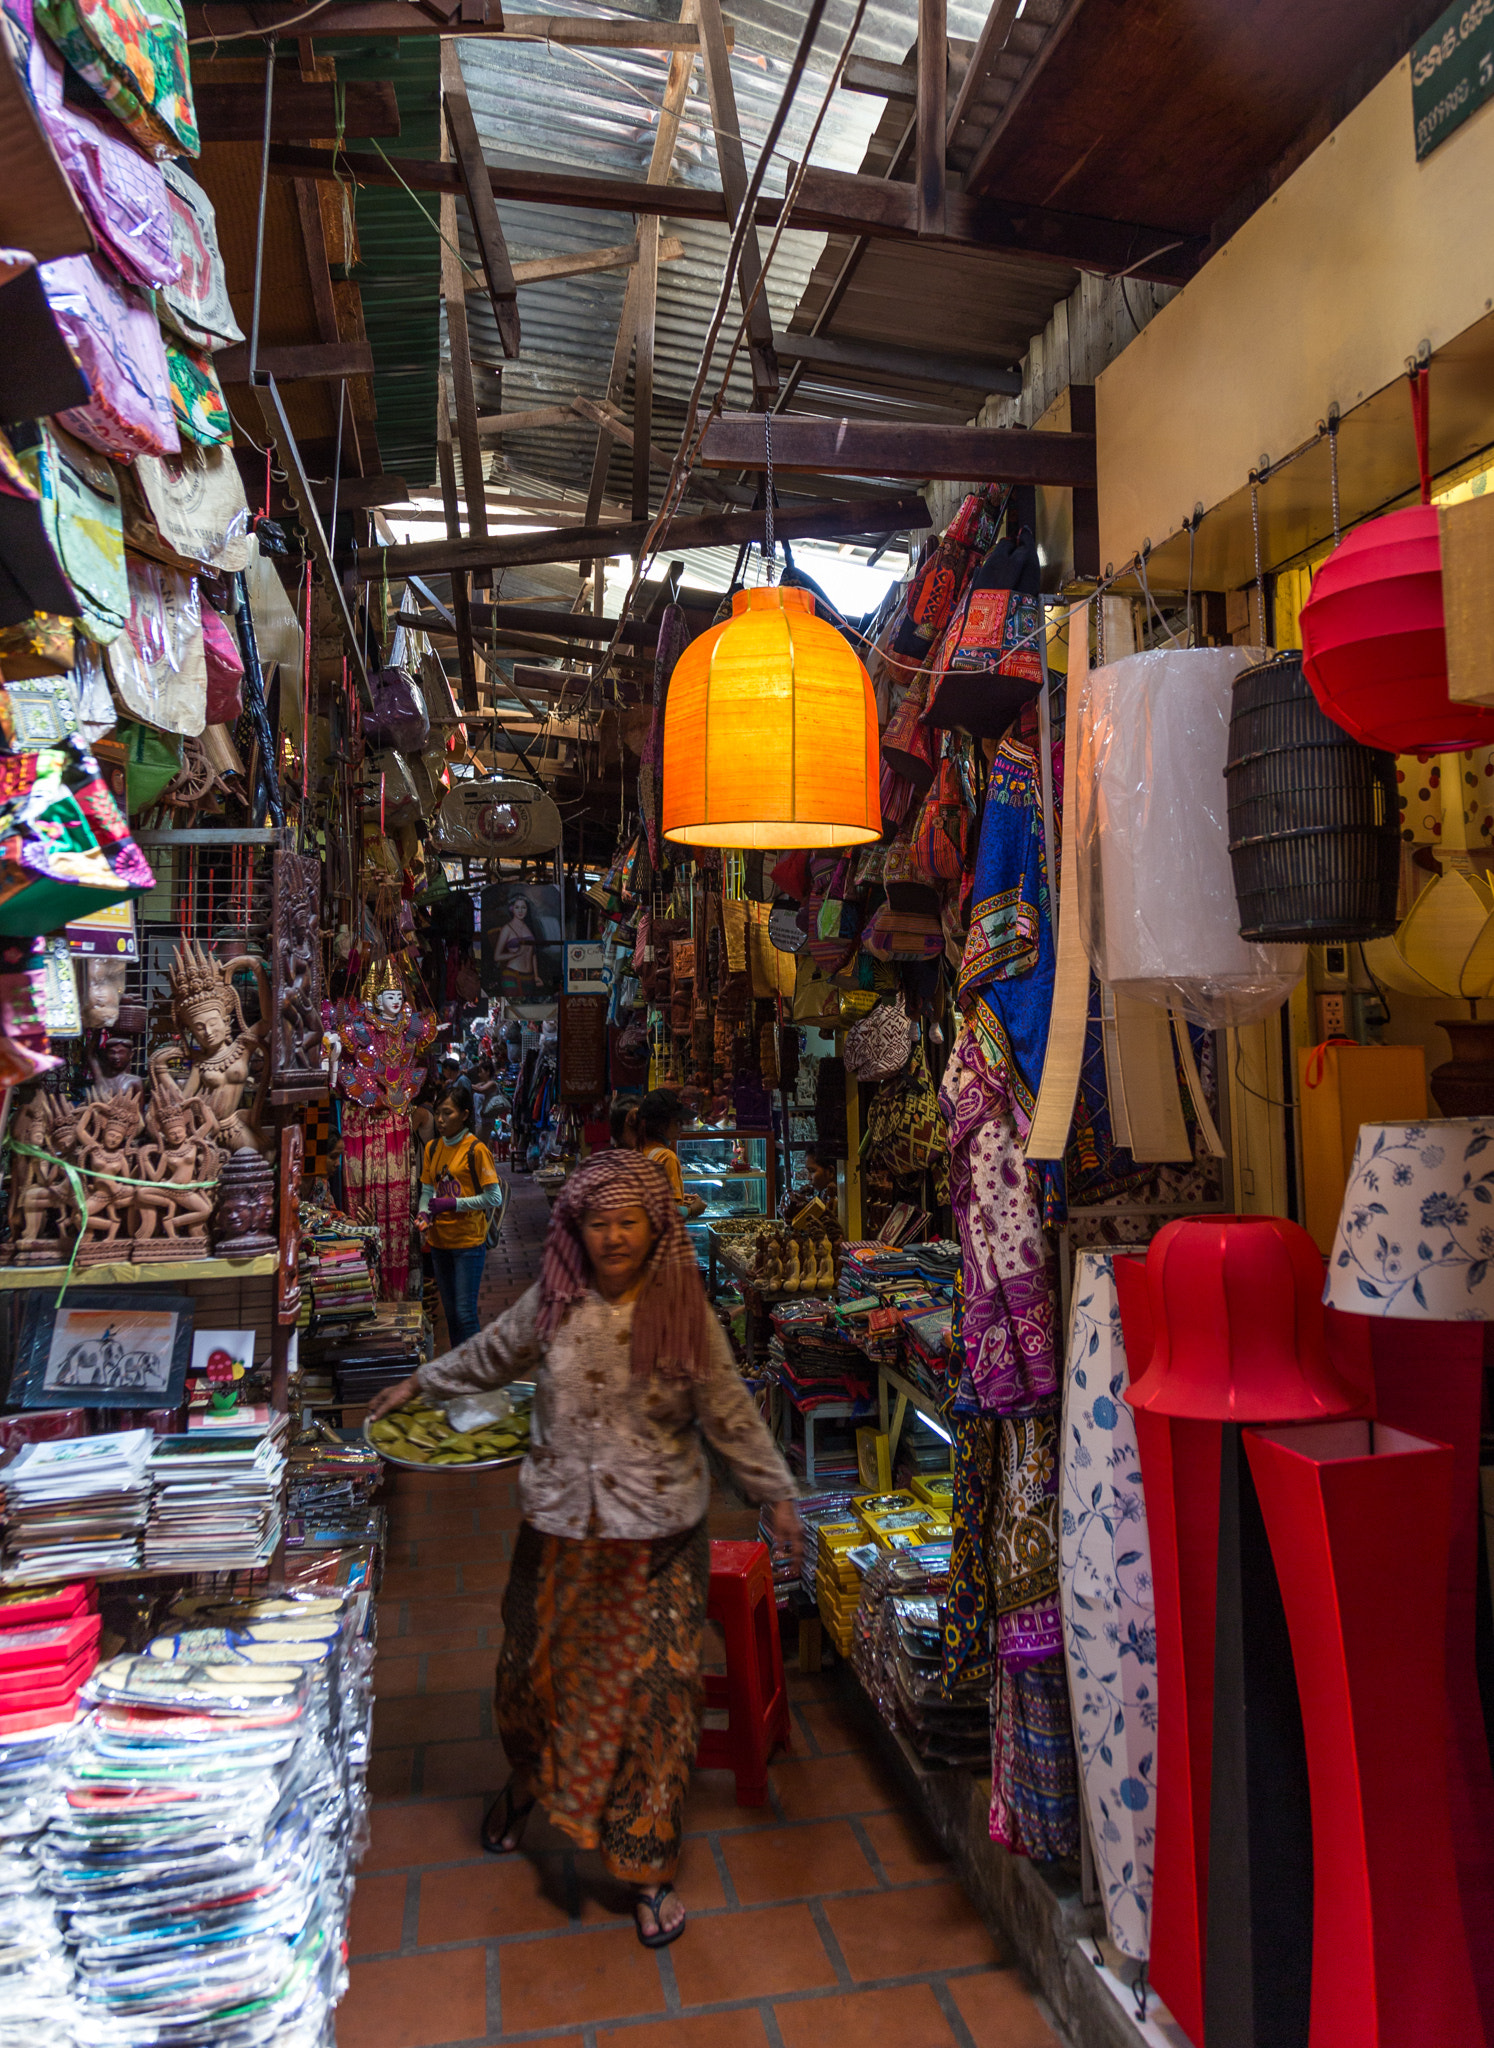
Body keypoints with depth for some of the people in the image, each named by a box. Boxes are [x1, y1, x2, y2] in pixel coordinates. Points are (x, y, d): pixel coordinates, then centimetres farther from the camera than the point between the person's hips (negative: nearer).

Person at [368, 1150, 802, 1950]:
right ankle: (527, 1780, 52)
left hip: (657, 1541, -2)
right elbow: (491, 1354, 13)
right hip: (559, 1531, 2)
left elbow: (730, 1415, -3)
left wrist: (777, 1496, 0)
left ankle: (647, 1869, 25)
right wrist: (420, 1383, 23)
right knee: (536, 1672, 18)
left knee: (652, 1694, 3)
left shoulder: (684, 1315, -12)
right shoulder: (553, 1304, -7)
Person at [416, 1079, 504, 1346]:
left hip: (469, 1242, -6)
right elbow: (427, 1191, 12)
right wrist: (424, 1217, -7)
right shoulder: (432, 1148, 7)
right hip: (439, 1241, 6)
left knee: (465, 1313, -7)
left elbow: (494, 1197, -13)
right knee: (450, 1312, 14)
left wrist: (453, 1203, -18)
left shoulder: (476, 1150, -12)